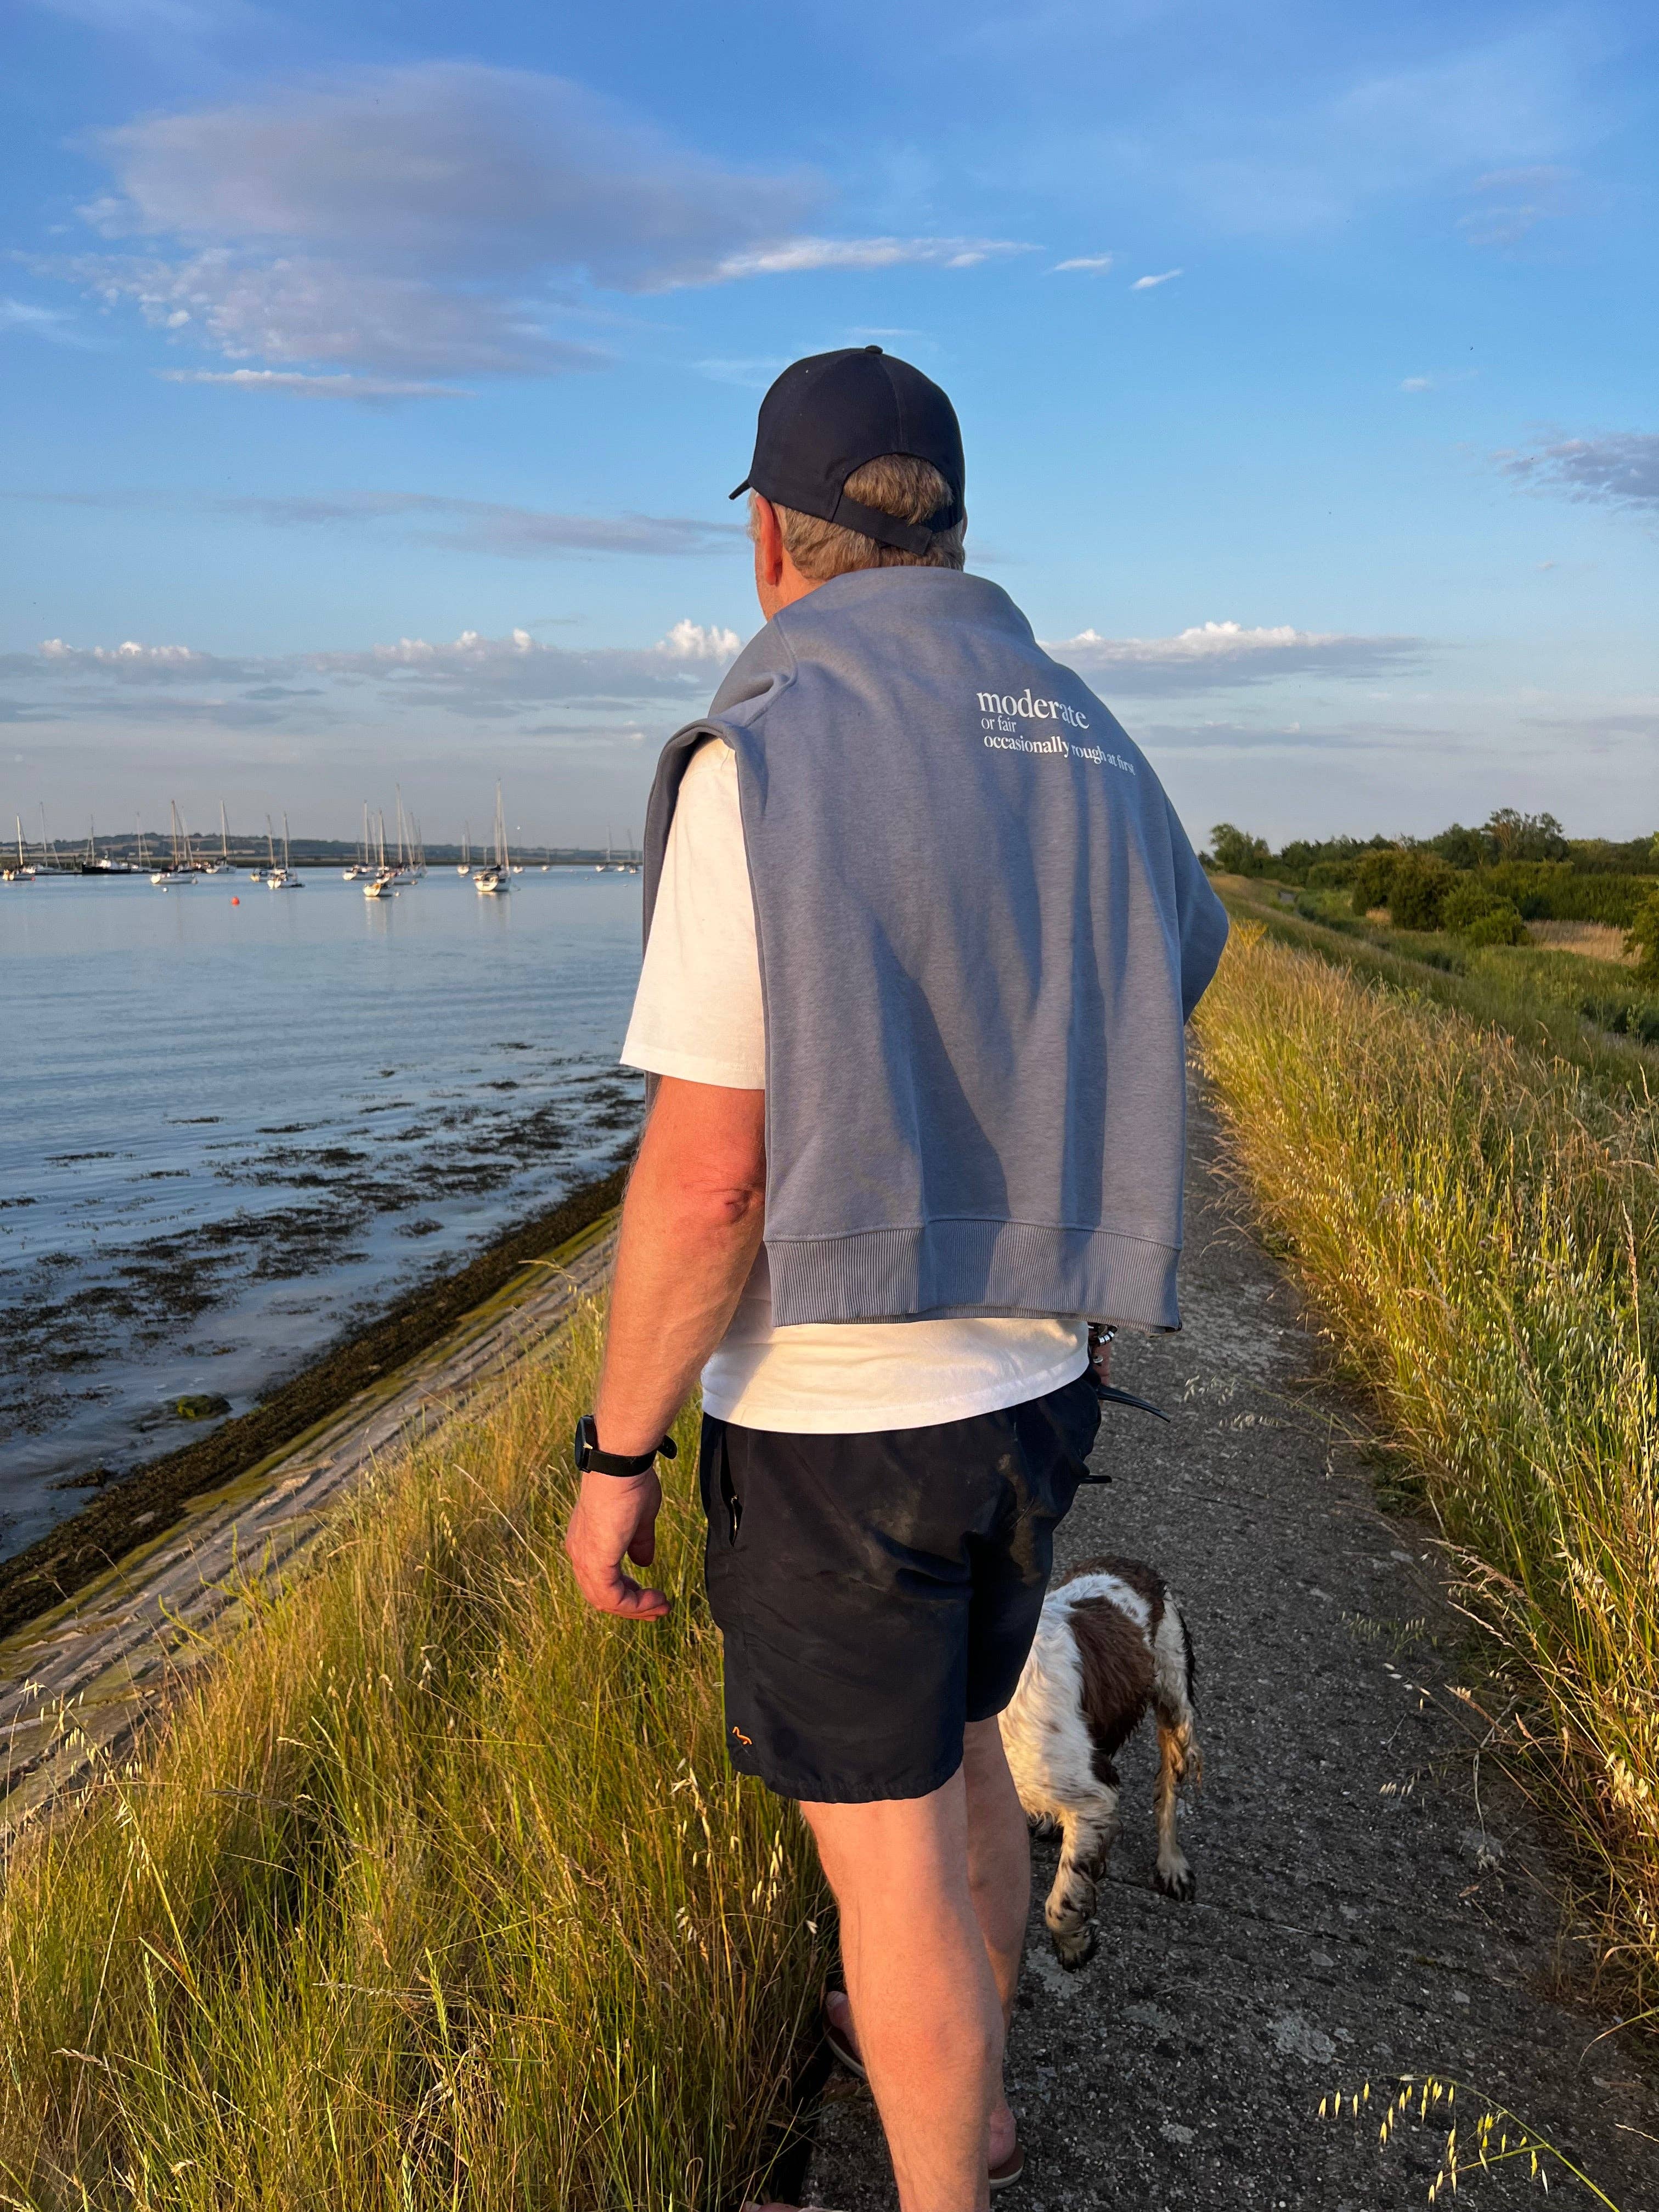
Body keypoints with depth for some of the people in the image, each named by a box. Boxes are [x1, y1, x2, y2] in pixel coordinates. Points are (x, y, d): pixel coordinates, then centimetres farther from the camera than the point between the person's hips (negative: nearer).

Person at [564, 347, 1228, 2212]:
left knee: (884, 1845, 10)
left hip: (836, 1417, -7)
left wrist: (615, 1454, -12)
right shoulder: (1086, 755, 4)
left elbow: (708, 1172, -22)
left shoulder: (761, 754, -19)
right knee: (951, 1747, 28)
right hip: (1026, 1383, 8)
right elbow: (1180, 956, 23)